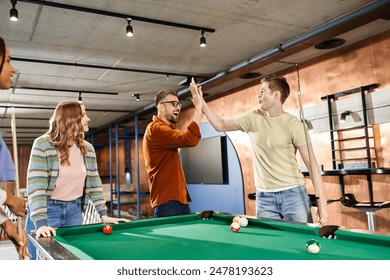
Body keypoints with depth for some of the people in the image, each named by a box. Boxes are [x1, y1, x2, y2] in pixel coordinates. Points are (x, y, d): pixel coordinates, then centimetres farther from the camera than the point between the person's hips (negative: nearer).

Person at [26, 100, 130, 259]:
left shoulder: (88, 148, 1)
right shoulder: (43, 144, -15)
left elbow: (94, 183, 6)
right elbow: (36, 185, -21)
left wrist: (104, 215, 1)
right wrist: (40, 223, -30)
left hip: (74, 211, 5)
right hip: (47, 210, -4)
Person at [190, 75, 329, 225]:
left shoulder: (294, 124, -8)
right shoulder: (253, 118, 5)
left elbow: (311, 163, -8)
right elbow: (221, 125, 14)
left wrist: (322, 201, -13)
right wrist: (202, 103, 5)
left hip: (293, 193, -3)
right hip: (264, 196, 3)